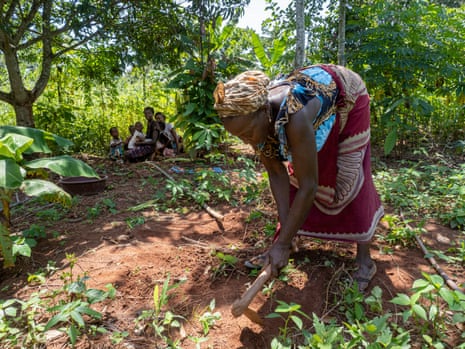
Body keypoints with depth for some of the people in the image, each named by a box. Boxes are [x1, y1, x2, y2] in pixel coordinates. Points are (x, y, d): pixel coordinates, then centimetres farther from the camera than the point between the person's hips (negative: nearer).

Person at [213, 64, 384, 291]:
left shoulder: (295, 118, -47)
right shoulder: (251, 120, -26)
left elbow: (309, 187, -41)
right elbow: (277, 174, -19)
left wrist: (283, 244, -34)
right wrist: (283, 234, -21)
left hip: (346, 97, -5)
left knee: (349, 179, -6)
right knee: (297, 174, 3)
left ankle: (364, 257, 8)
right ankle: (278, 251, 13)